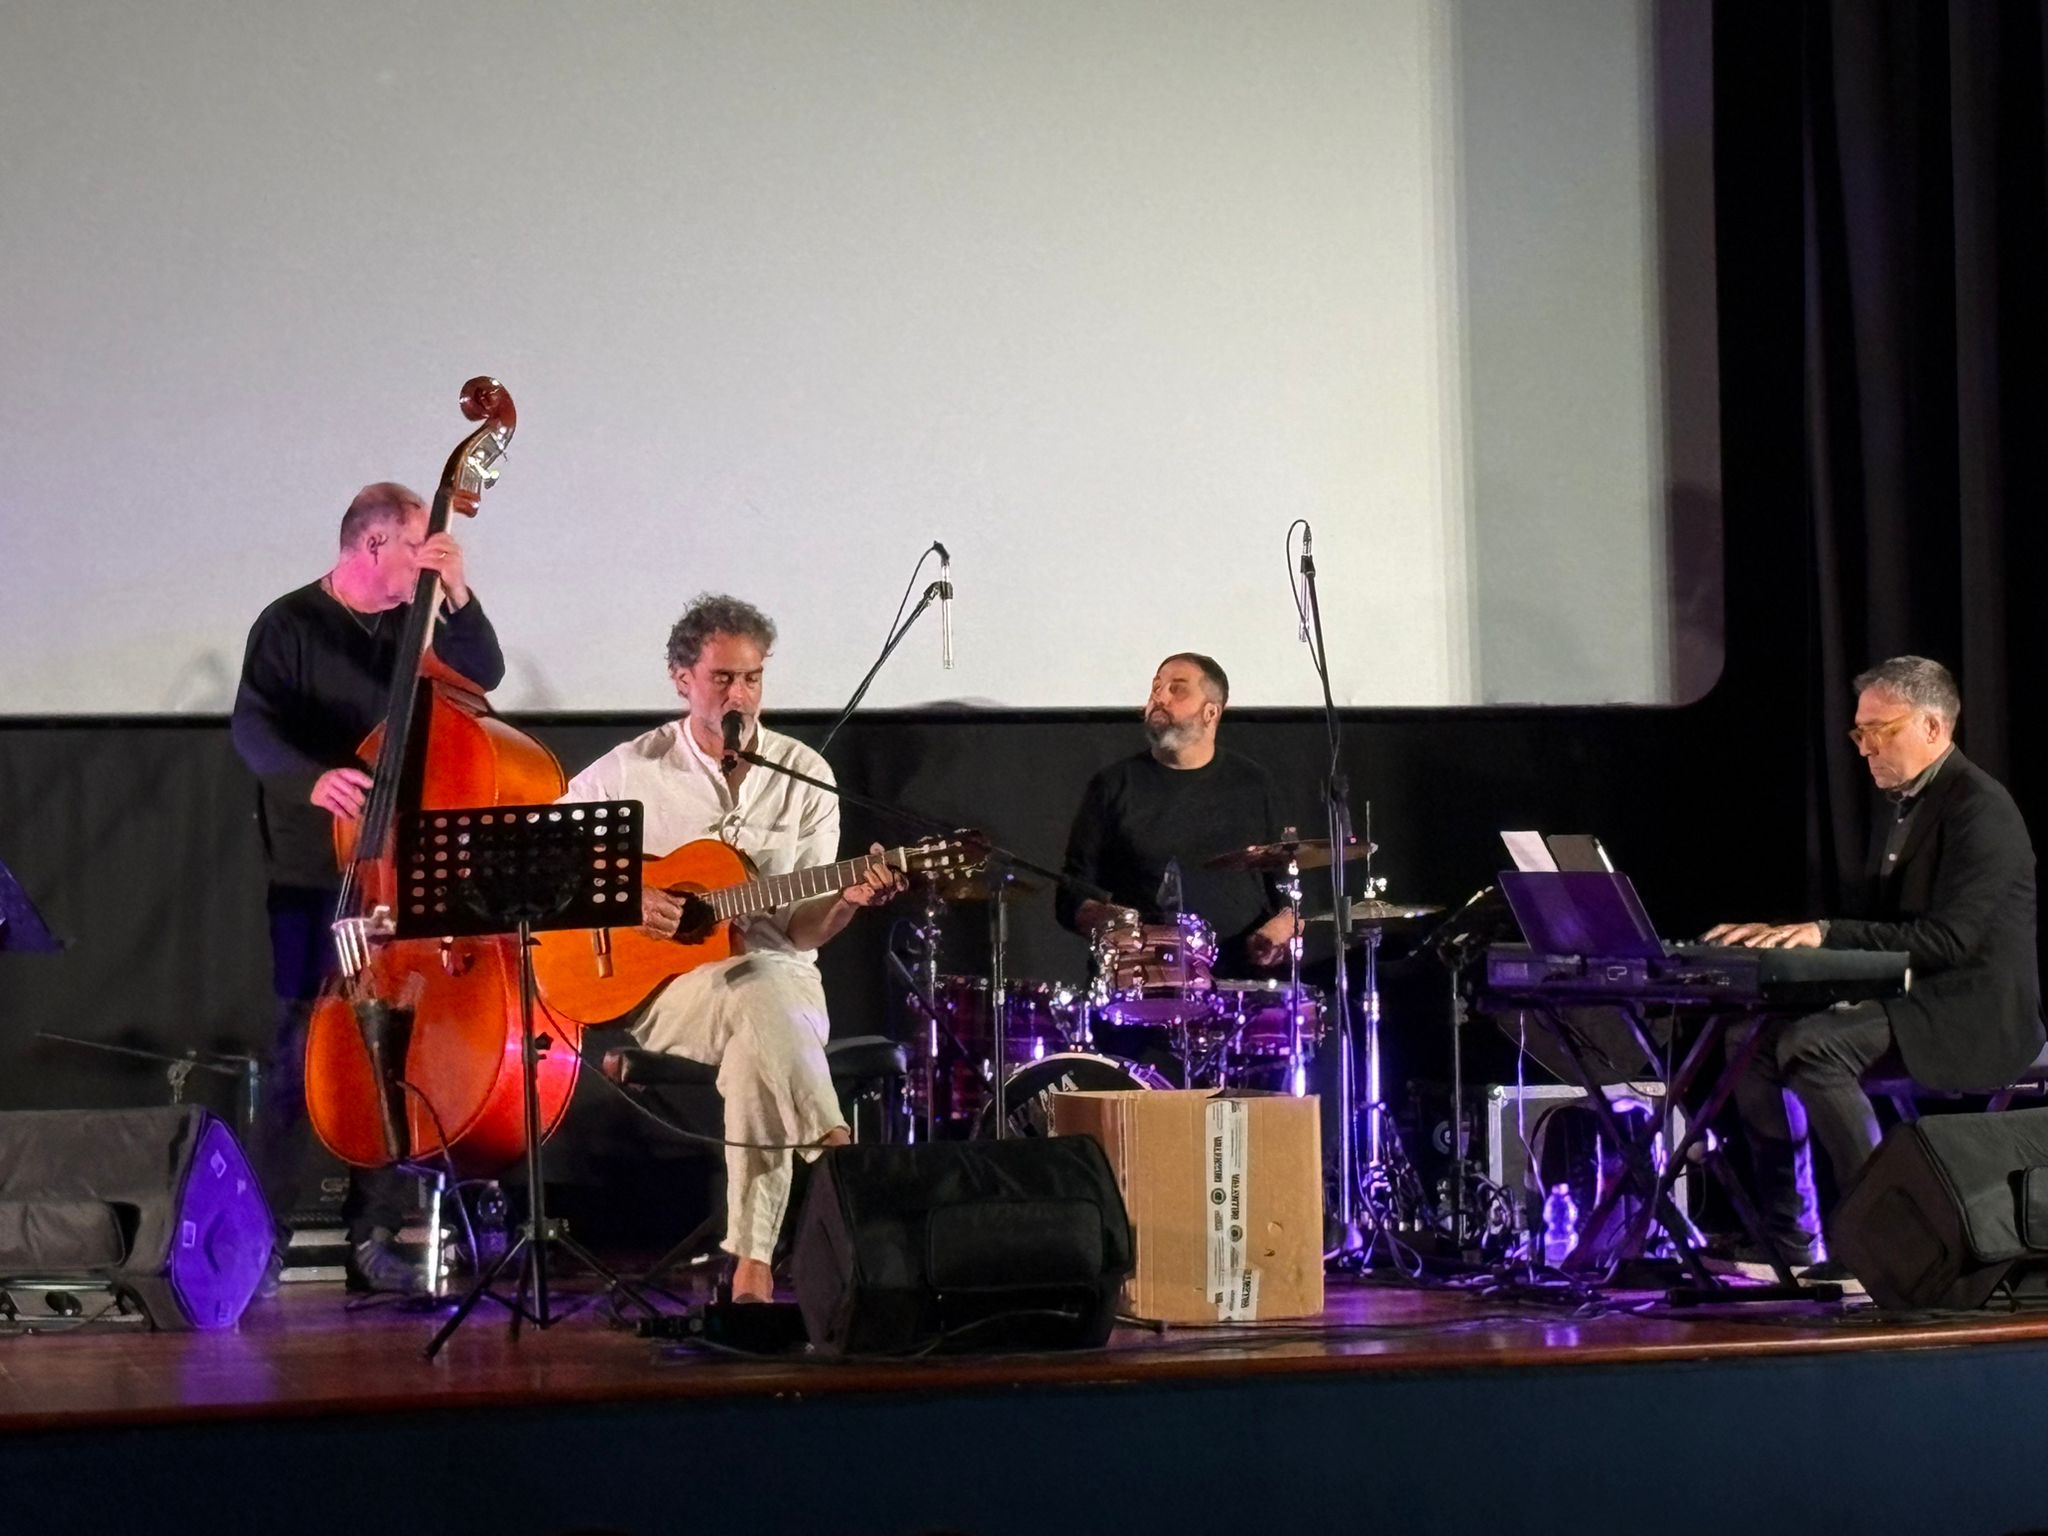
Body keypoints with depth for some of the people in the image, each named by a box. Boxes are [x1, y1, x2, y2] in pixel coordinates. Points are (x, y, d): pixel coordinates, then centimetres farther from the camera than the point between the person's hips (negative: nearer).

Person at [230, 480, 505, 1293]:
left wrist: (457, 593, -12)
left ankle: (373, 1233, 8)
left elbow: (484, 676, 0)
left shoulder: (412, 624, 10)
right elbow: (251, 727, -13)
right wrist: (311, 778, -31)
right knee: (304, 1044, -6)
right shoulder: (290, 625, -4)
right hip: (313, 875, -5)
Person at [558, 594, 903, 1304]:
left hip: (778, 973, 1)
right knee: (761, 1002, -37)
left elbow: (803, 929, 5)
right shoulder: (633, 771, 2)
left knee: (759, 1046, -35)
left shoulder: (804, 774, 6)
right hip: (661, 985, -1)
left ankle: (753, 1265, -37)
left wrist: (846, 901, -18)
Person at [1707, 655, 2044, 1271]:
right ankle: (1794, 1247, 3)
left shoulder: (1980, 809, -14)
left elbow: (1948, 938, -23)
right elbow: (1874, 925, 18)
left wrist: (1827, 933, -26)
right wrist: (1788, 934, 1)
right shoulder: (1901, 807, 17)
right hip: (1910, 1001, 10)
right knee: (1756, 1047, -2)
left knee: (1808, 1046, -28)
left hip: (1977, 1015, -10)